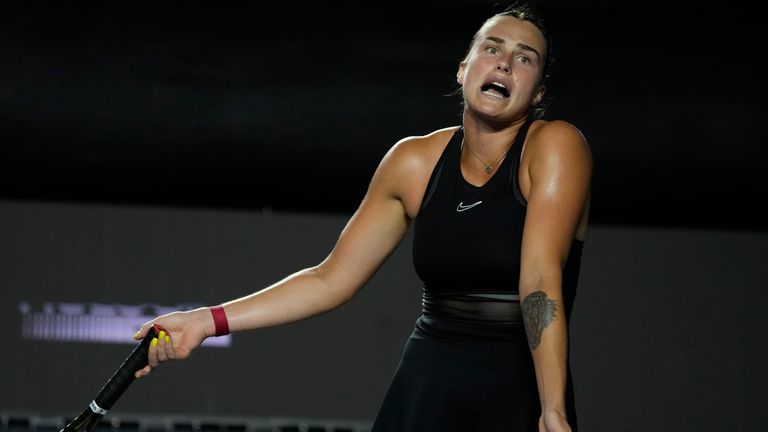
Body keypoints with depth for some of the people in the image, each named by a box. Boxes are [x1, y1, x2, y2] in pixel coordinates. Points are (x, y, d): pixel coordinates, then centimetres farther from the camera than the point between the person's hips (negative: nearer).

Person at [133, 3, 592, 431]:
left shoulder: (555, 146, -9)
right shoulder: (413, 161, 4)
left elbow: (540, 280, -21)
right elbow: (331, 280, 7)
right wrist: (208, 321, 0)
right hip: (424, 390, 4)